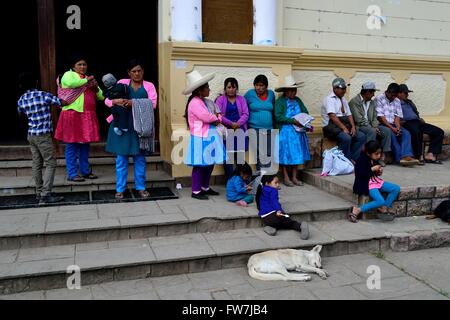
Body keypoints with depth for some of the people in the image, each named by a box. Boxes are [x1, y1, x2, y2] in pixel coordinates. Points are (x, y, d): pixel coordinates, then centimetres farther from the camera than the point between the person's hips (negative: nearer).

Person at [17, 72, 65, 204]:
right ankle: (45, 195, -9)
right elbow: (62, 103, -4)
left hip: (31, 135, 6)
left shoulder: (21, 100, 5)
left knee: (37, 164, 12)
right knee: (51, 164, -3)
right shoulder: (44, 95, -12)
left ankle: (39, 192, 19)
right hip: (43, 135, -6)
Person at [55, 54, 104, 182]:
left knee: (85, 144, 11)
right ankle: (72, 174, 0)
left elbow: (101, 97, 21)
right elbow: (70, 83, -22)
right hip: (73, 114, -6)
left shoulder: (89, 79, 22)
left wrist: (96, 88, 0)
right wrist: (86, 80, -8)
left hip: (87, 116, 7)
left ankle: (85, 171, 19)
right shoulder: (68, 74, 3)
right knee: (72, 145, -3)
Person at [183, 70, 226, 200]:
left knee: (210, 163, 14)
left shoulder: (207, 102, 14)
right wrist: (215, 118, -3)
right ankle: (196, 191, 6)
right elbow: (207, 117, -23)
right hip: (200, 139, -9)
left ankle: (205, 187, 27)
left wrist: (216, 118, -8)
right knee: (200, 165, -3)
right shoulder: (195, 103, -16)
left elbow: (217, 115, 16)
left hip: (210, 137, 9)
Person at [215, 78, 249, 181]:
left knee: (240, 156, 2)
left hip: (240, 130, 2)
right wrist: (231, 123, -14)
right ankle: (229, 180, 3)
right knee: (228, 156, -3)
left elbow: (245, 114, 5)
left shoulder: (241, 99, 14)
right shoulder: (220, 99, 6)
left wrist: (238, 124, -12)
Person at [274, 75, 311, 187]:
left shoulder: (297, 100, 14)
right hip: (285, 132, -6)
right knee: (286, 154, -1)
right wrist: (293, 121, -19)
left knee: (297, 154, 7)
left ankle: (294, 177, 16)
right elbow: (278, 117, -16)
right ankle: (286, 178, 9)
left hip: (298, 131, 6)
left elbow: (305, 112, 14)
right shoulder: (280, 101, -6)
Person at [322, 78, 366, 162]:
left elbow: (349, 115, 13)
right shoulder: (330, 99, -8)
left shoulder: (343, 99, 18)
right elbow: (332, 116, -19)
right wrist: (344, 128, -23)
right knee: (346, 138, -32)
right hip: (331, 126, -8)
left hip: (345, 125, 8)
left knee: (362, 136, -8)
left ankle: (352, 159, -7)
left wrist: (353, 126, -5)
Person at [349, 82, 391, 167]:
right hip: (358, 126, -7)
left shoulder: (372, 102, 15)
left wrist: (375, 127, -9)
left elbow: (374, 117, 13)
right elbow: (359, 120, -17)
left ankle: (383, 156, -14)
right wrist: (373, 128, -19)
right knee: (372, 131, -34)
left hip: (370, 126, 7)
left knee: (387, 130, -13)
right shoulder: (354, 101, -10)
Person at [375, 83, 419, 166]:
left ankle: (406, 156, -38)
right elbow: (380, 116, -12)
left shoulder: (397, 101, 16)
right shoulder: (379, 99, -3)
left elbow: (397, 116, 8)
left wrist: (398, 128, -12)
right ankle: (400, 158, -32)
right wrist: (391, 128, -17)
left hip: (393, 125, 5)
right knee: (391, 134, -33)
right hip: (382, 125, -5)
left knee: (406, 133, -21)